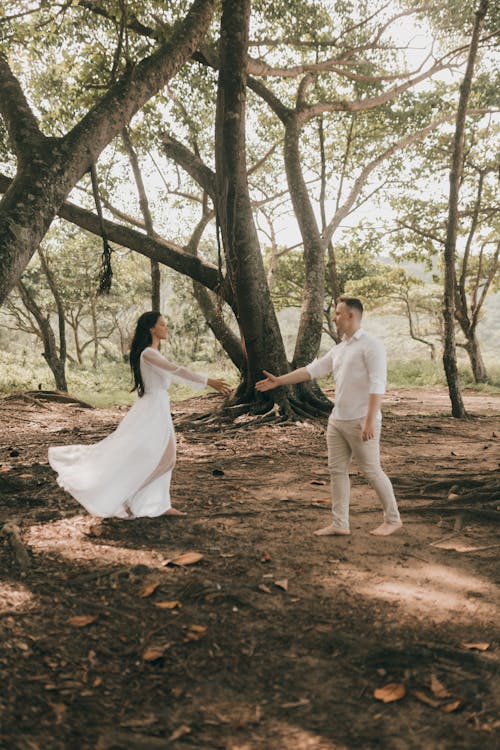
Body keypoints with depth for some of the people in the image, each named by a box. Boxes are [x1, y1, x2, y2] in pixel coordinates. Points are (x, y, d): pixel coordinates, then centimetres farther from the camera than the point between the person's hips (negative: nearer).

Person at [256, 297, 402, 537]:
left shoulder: (371, 346, -10)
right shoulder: (338, 349, 14)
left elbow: (377, 385, -18)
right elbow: (311, 369, 16)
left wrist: (370, 420, -25)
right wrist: (278, 381, 14)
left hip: (361, 422, -8)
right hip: (337, 420, 8)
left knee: (371, 471, 1)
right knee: (337, 470, 7)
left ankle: (393, 519, 17)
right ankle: (340, 524, 13)